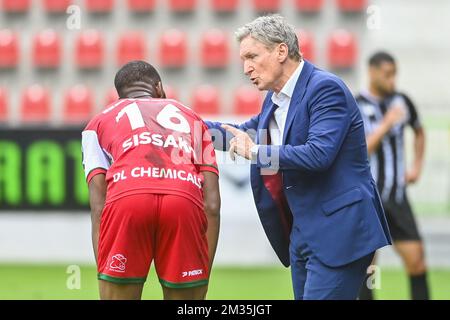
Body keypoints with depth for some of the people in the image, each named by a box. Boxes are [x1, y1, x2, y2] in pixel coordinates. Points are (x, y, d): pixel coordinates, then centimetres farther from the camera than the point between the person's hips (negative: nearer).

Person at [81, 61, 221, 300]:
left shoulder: (101, 121, 31)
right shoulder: (191, 118, 36)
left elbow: (98, 207, 15)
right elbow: (212, 205, 21)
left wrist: (103, 277, 12)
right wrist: (204, 276, 21)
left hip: (126, 200, -1)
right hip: (185, 203, 1)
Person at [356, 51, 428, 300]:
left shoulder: (401, 101, 6)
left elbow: (419, 132, 26)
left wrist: (417, 166, 16)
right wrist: (386, 124, -22)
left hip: (397, 195, 4)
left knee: (416, 260, -3)